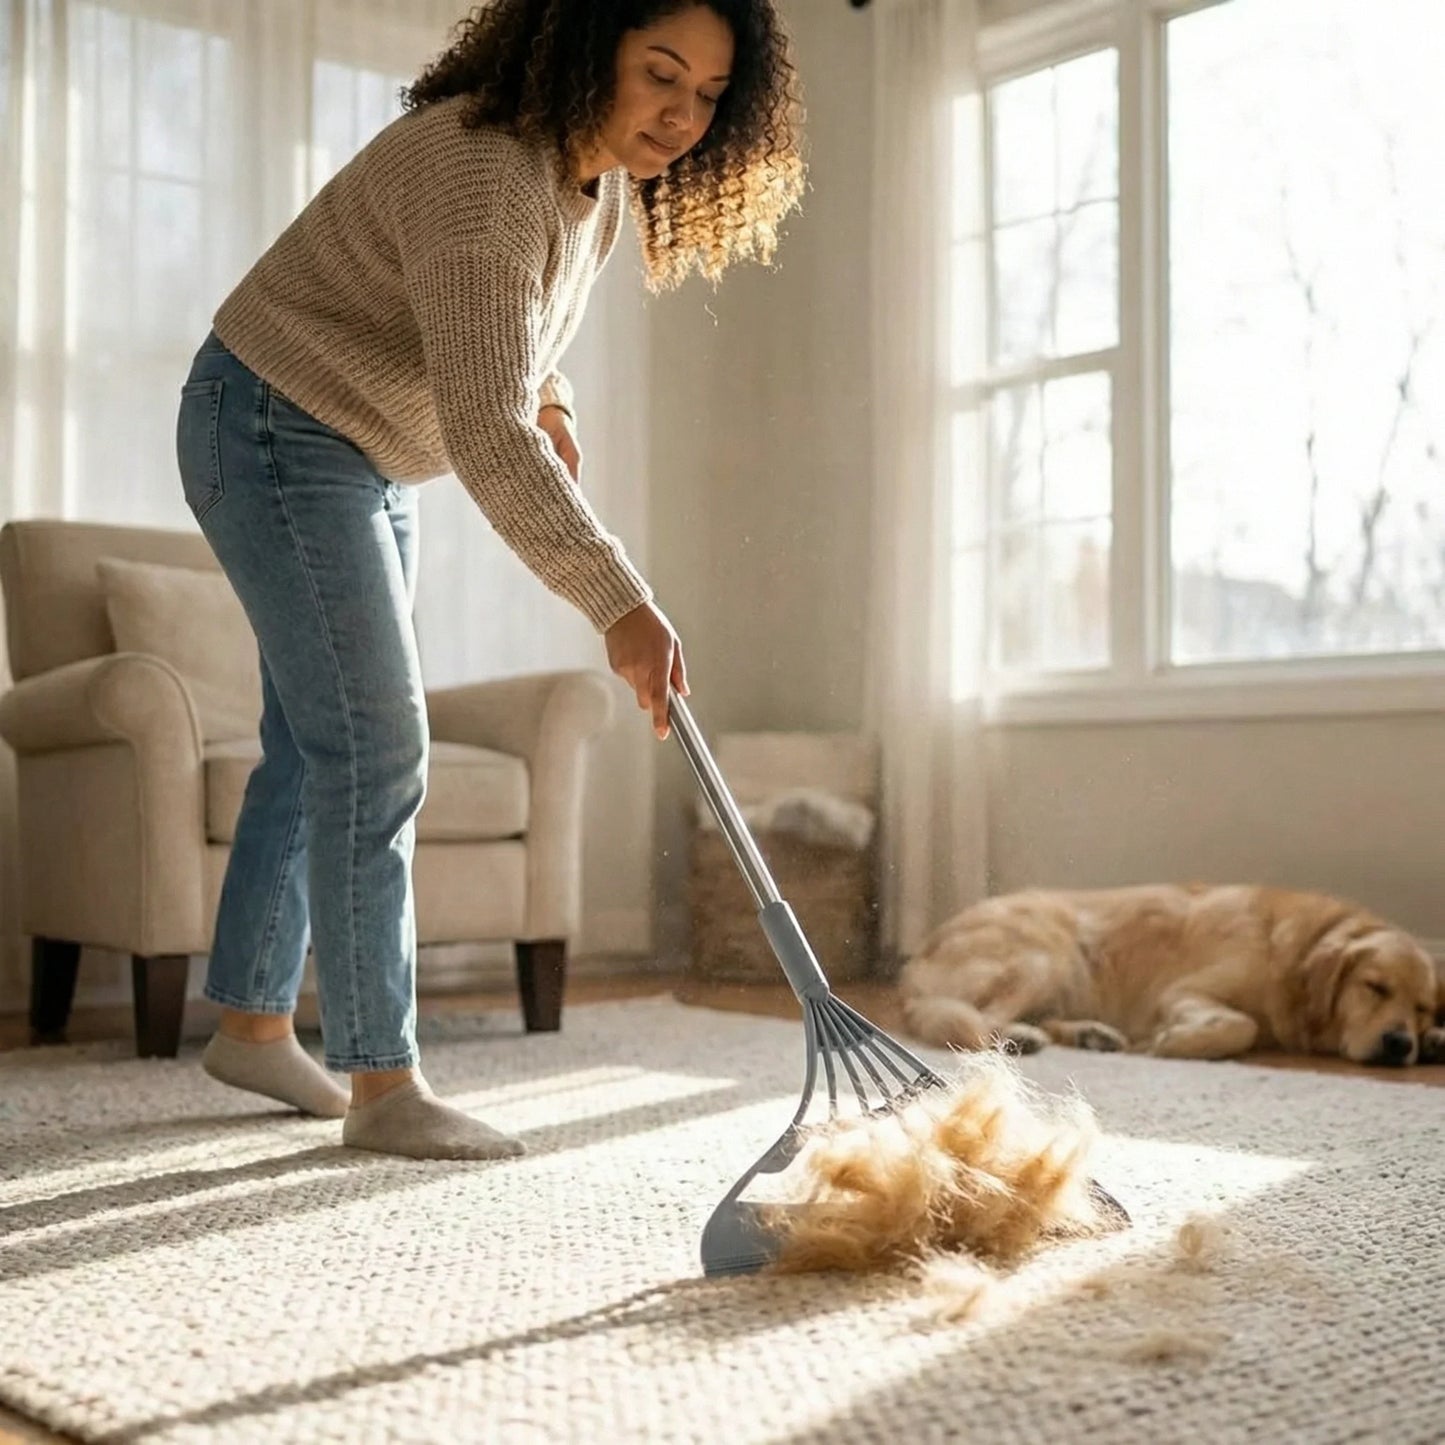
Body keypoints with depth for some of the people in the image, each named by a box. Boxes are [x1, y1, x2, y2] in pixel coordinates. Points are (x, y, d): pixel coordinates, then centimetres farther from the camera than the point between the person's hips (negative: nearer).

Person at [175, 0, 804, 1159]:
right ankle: (383, 1082, -5)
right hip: (276, 433, -9)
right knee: (375, 751, -12)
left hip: (369, 458, 9)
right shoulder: (485, 171, -30)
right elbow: (485, 433, -39)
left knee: (317, 746, 12)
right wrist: (620, 604, -43)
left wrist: (547, 397, 4)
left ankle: (251, 1021, 26)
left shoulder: (601, 175, 1)